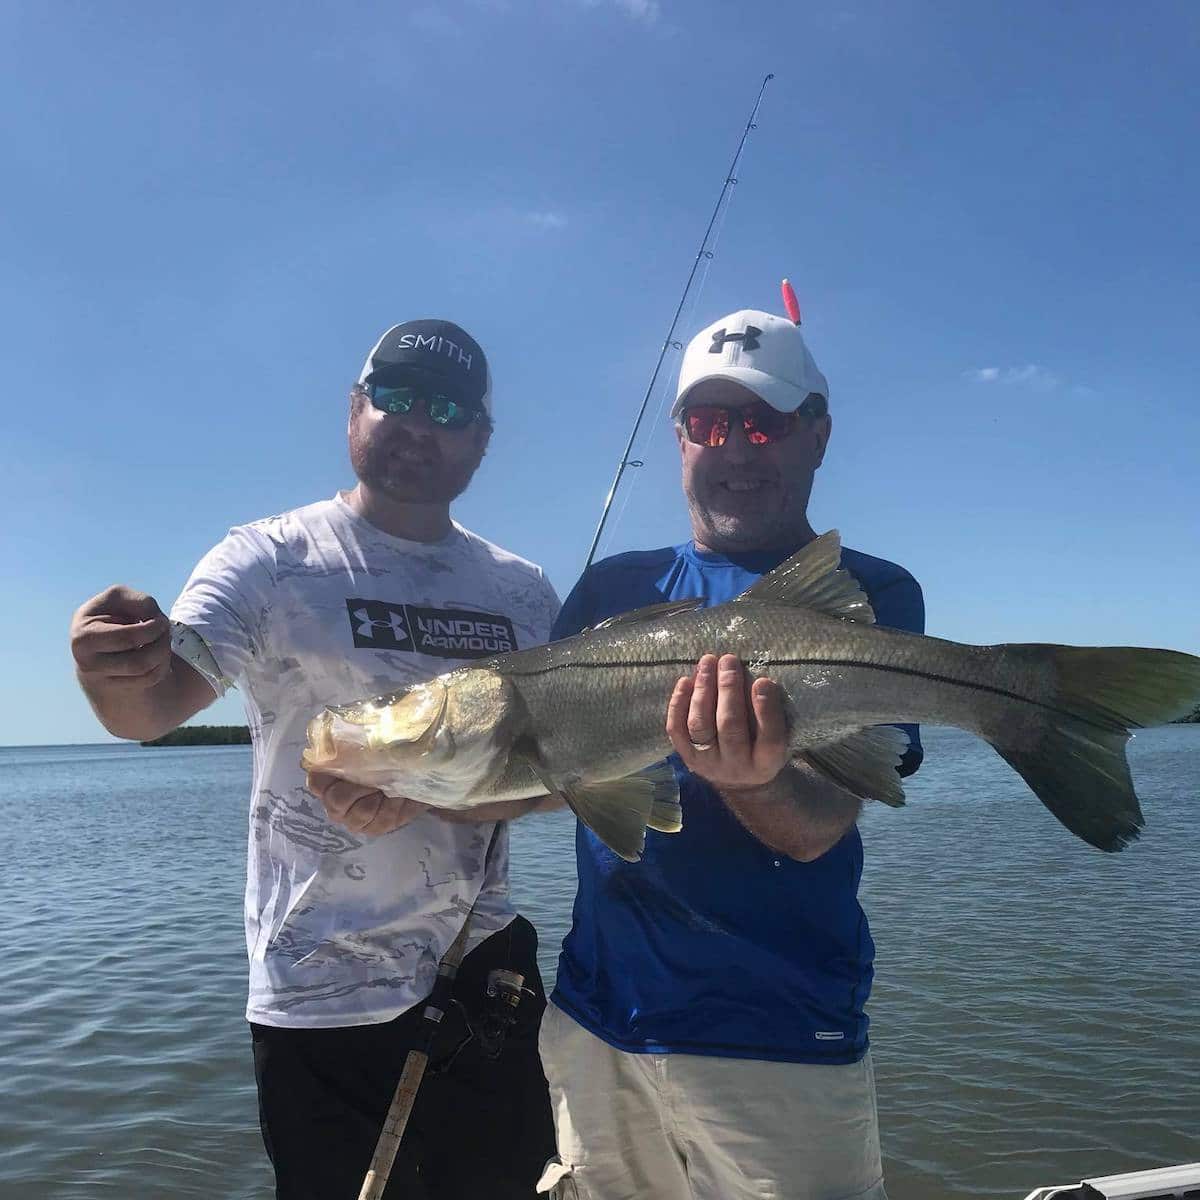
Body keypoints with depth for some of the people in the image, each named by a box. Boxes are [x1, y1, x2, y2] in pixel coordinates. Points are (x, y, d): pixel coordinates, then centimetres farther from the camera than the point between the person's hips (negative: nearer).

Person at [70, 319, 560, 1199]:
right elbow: (156, 705, -20)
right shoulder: (269, 559, -6)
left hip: (488, 977, 4)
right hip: (321, 1002, -3)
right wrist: (120, 673, -44)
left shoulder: (522, 591, 4)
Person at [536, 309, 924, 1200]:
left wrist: (754, 779, -37)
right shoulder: (616, 586, 6)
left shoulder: (872, 594, -6)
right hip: (595, 1010, 4)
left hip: (778, 1035, -4)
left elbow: (819, 827, -16)